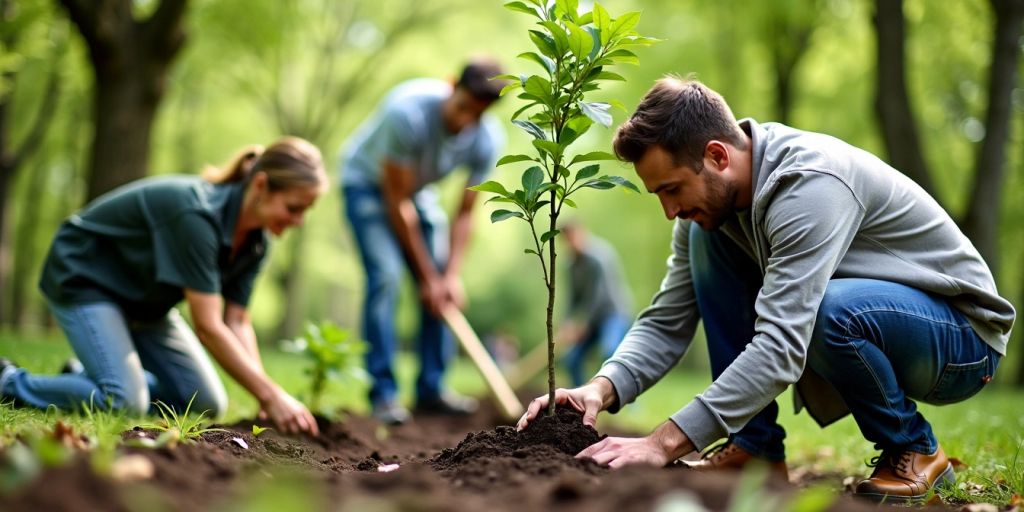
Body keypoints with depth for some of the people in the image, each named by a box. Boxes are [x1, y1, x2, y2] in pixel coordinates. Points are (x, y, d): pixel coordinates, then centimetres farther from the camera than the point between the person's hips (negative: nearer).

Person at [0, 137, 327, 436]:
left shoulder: (254, 242, -9)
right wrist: (271, 395, -33)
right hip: (83, 278, -8)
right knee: (125, 402, -26)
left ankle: (88, 376, 15)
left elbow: (236, 323, -7)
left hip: (142, 299, 9)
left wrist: (265, 397, -21)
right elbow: (207, 326, -35)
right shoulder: (196, 213, -35)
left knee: (208, 404, 0)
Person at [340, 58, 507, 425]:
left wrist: (451, 275, -21)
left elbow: (464, 213, -11)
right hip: (368, 183, -5)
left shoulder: (487, 140, -22)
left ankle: (431, 390, 6)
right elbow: (397, 202, -30)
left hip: (418, 188, 5)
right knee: (385, 276, -20)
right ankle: (383, 394, -16)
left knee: (443, 291, -3)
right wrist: (428, 276, -26)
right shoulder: (408, 112, -37)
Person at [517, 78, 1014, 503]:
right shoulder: (711, 196, -6)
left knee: (830, 309, -40)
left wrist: (664, 443, -40)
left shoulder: (811, 184, -32)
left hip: (963, 338, -7)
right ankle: (755, 444, -7)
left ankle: (914, 450, -10)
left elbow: (781, 347, -38)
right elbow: (667, 322, -4)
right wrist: (604, 387, -24)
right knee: (710, 238, -10)